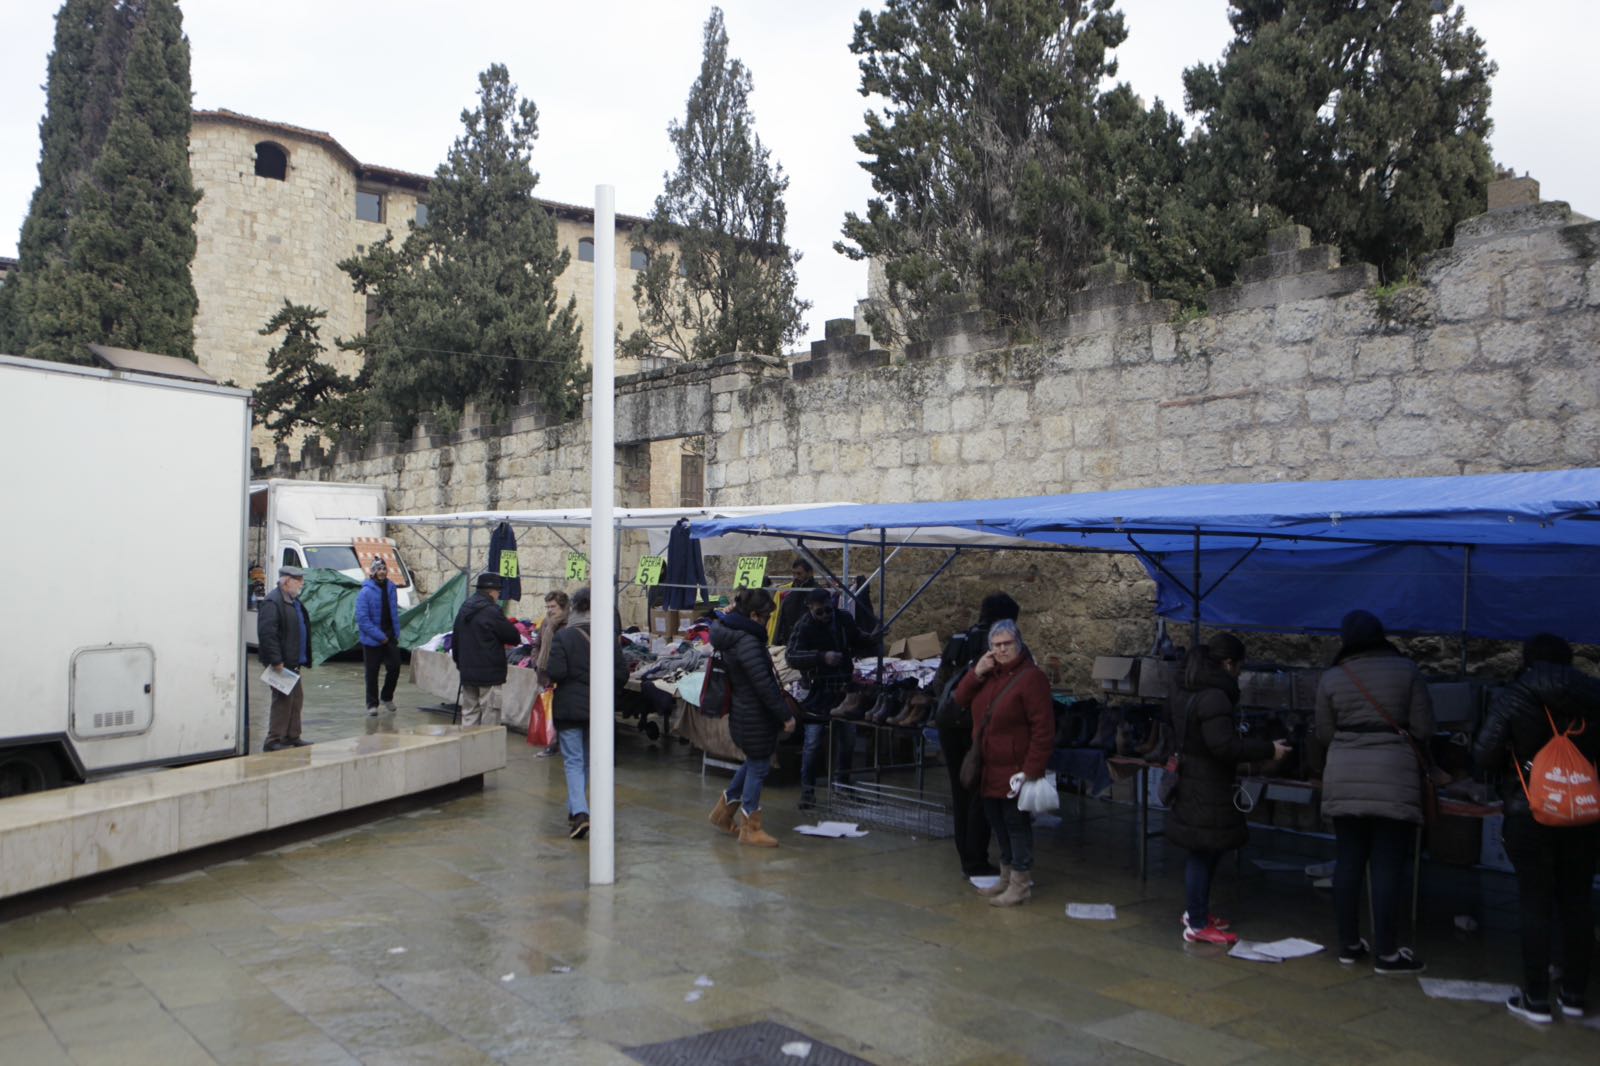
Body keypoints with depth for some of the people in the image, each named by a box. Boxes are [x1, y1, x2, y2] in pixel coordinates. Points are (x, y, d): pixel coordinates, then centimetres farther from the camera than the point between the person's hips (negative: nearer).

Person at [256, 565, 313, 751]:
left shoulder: (294, 602, 17)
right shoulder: (273, 602, -15)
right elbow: (267, 634, -22)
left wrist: (303, 659, 18)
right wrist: (276, 661, -23)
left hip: (293, 662, 10)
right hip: (282, 664, -10)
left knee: (296, 699, 13)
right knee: (283, 700, -8)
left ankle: (292, 737, 22)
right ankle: (274, 741, -3)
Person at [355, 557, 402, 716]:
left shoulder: (391, 588, 3)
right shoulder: (366, 592, -14)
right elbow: (363, 619, -16)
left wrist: (396, 634, 5)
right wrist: (380, 636, -16)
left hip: (390, 636, 4)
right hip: (372, 639, -4)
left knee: (394, 667, 5)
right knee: (372, 672, 6)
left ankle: (387, 697, 27)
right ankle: (372, 703, 19)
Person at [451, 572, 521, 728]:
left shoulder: (464, 609, 11)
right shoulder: (492, 611, -17)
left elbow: (456, 639, 17)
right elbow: (513, 636, -13)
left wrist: (459, 661, 26)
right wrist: (517, 638, 10)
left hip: (467, 673, 8)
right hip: (489, 674, -8)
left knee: (469, 713, 14)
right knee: (490, 715, -2)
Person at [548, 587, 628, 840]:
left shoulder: (562, 637, -12)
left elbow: (556, 673, -19)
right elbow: (622, 674, -3)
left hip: (569, 708, -3)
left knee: (573, 761, -1)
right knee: (587, 760, 18)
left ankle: (580, 812, -17)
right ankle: (574, 809, 27)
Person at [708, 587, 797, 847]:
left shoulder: (730, 635, 5)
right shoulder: (748, 642, -24)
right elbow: (764, 684, -24)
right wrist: (786, 714, -19)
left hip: (742, 711, 10)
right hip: (754, 716, -10)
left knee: (754, 762, 24)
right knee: (758, 766, 3)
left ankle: (724, 811, 34)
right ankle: (751, 828, 16)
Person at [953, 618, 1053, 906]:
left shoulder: (1031, 677, -16)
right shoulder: (989, 673, 10)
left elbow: (1043, 729, -19)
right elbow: (961, 699, 8)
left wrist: (1032, 770, -21)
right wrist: (976, 673, -8)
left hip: (1015, 769, -8)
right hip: (989, 768, 8)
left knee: (1016, 823, 0)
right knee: (997, 822, 16)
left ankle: (1020, 884, 11)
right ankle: (1006, 878, 29)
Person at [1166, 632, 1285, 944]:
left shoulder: (1184, 692, 10)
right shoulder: (1215, 697, -22)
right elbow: (1224, 745, -27)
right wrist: (1268, 749, -19)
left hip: (1191, 782, 10)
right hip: (1209, 791, -10)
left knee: (1202, 853, 20)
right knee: (1204, 853, 0)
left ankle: (1196, 910, 33)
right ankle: (1197, 925, 8)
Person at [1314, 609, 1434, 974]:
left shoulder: (1331, 678, 3)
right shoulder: (1406, 670, -1)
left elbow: (1324, 736, 8)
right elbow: (1424, 730, -1)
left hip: (1344, 780, 3)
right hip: (1393, 779, -2)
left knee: (1348, 862, 9)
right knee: (1388, 866, 0)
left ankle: (1349, 944, 17)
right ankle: (1387, 953, 5)